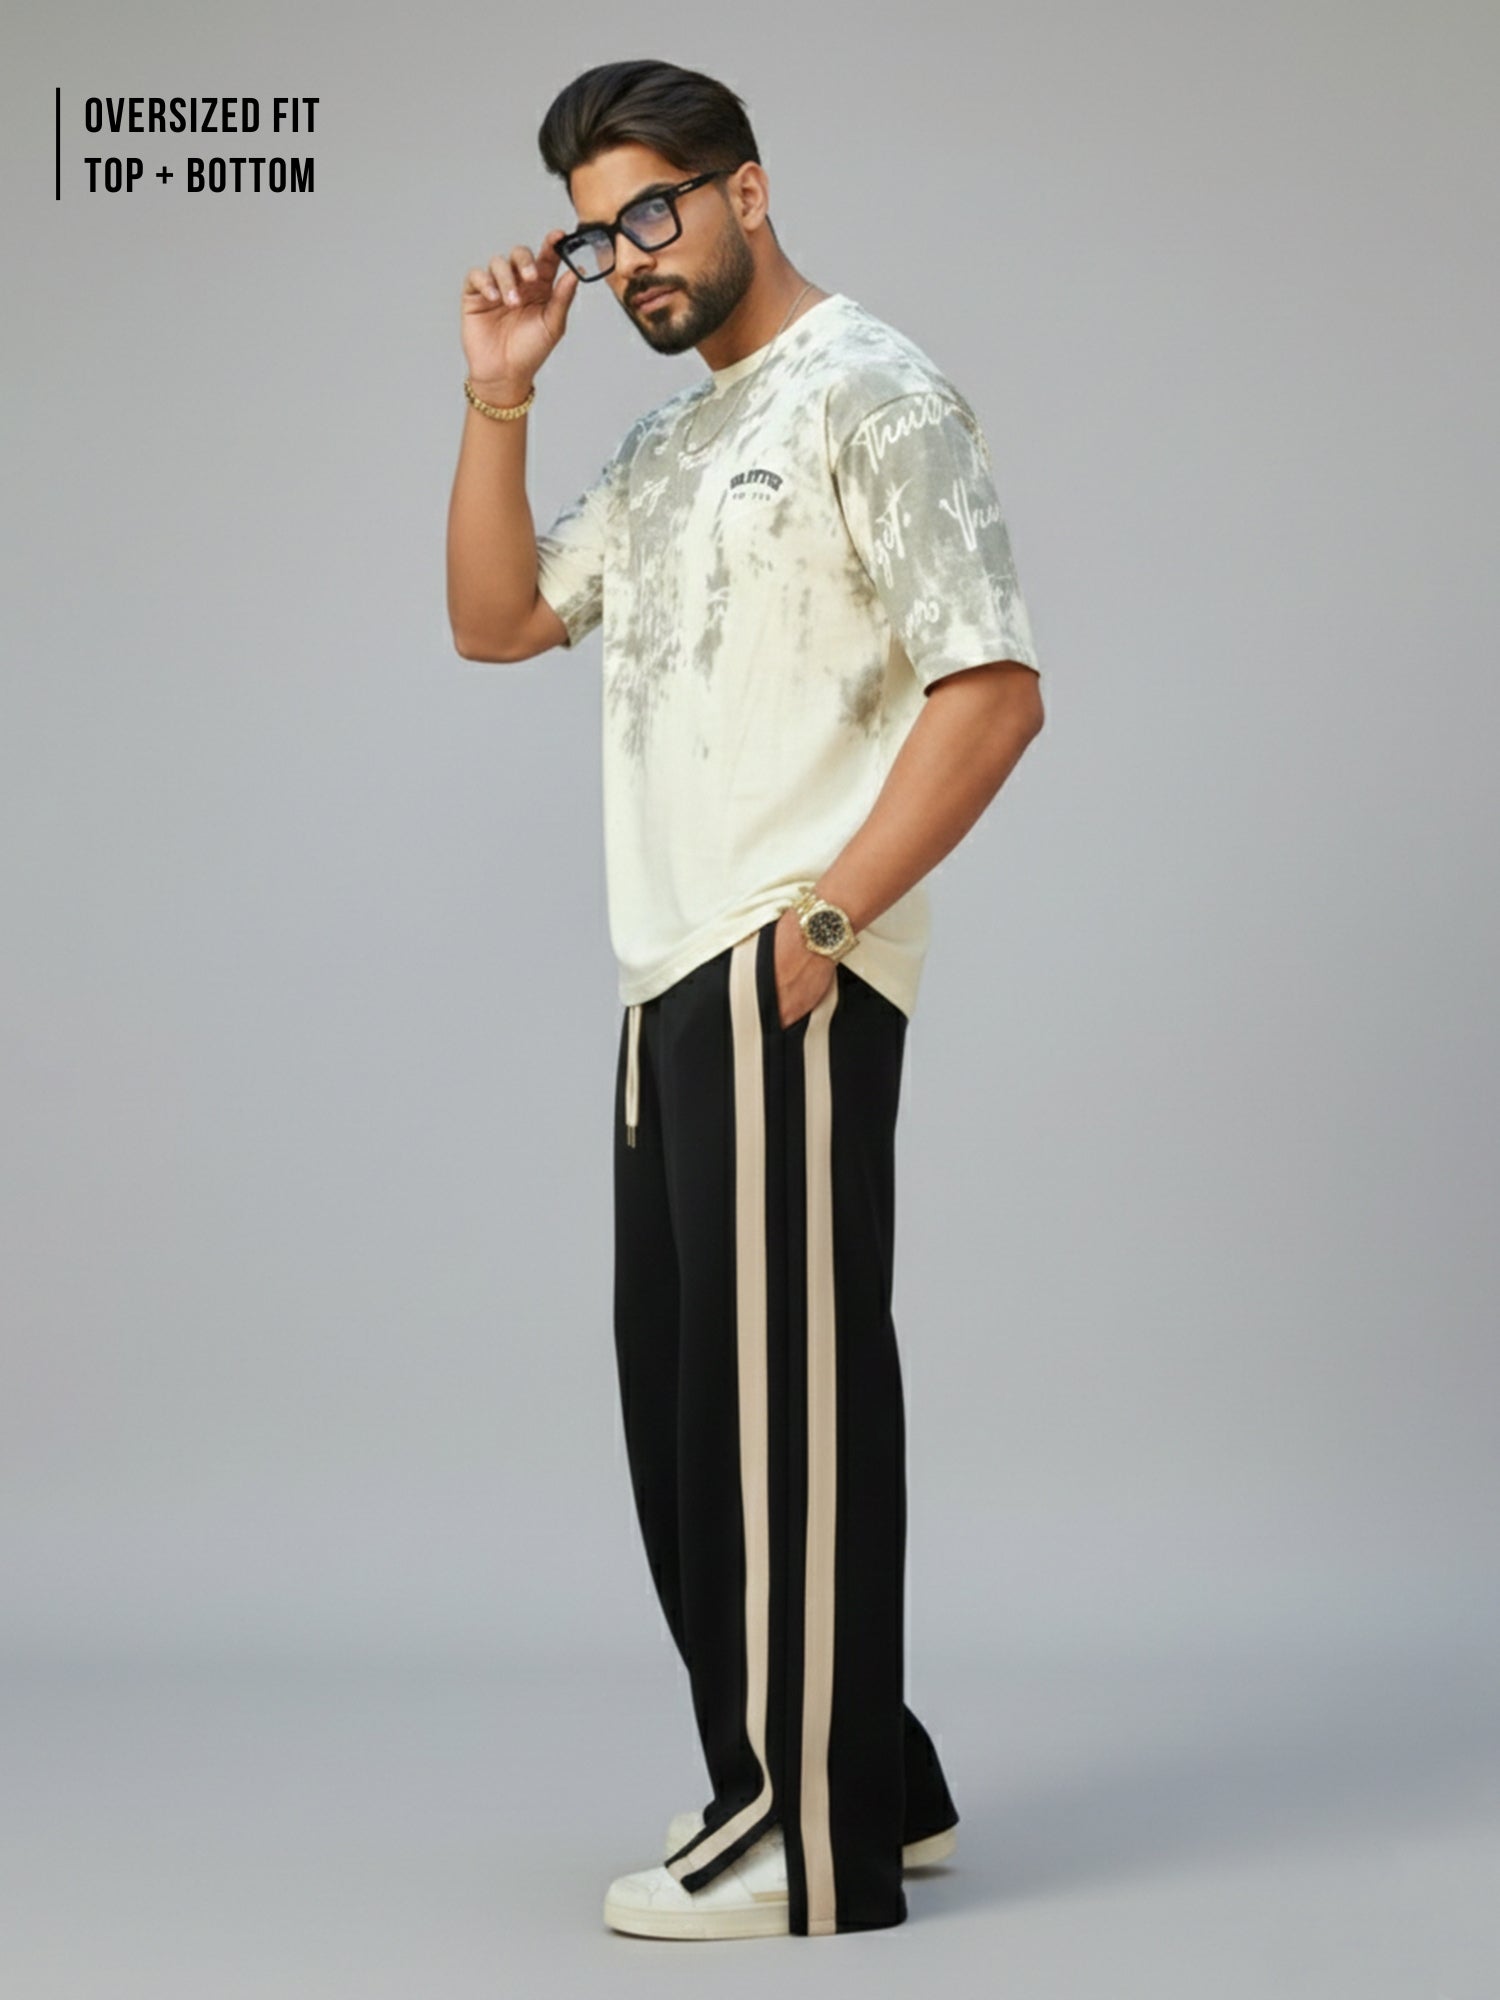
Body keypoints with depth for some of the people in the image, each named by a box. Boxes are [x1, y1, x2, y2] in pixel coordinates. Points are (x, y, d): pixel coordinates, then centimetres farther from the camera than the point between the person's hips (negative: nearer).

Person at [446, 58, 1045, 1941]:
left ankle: (810, 1846, -1)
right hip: (669, 983, 9)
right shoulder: (667, 443, 21)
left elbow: (993, 690, -13)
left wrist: (822, 919, -17)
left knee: (784, 1393, -7)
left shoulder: (872, 393, -6)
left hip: (788, 986, -9)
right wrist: (501, 394, 10)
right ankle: (865, 1778, 23)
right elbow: (495, 619, 22)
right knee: (687, 1400, 12)